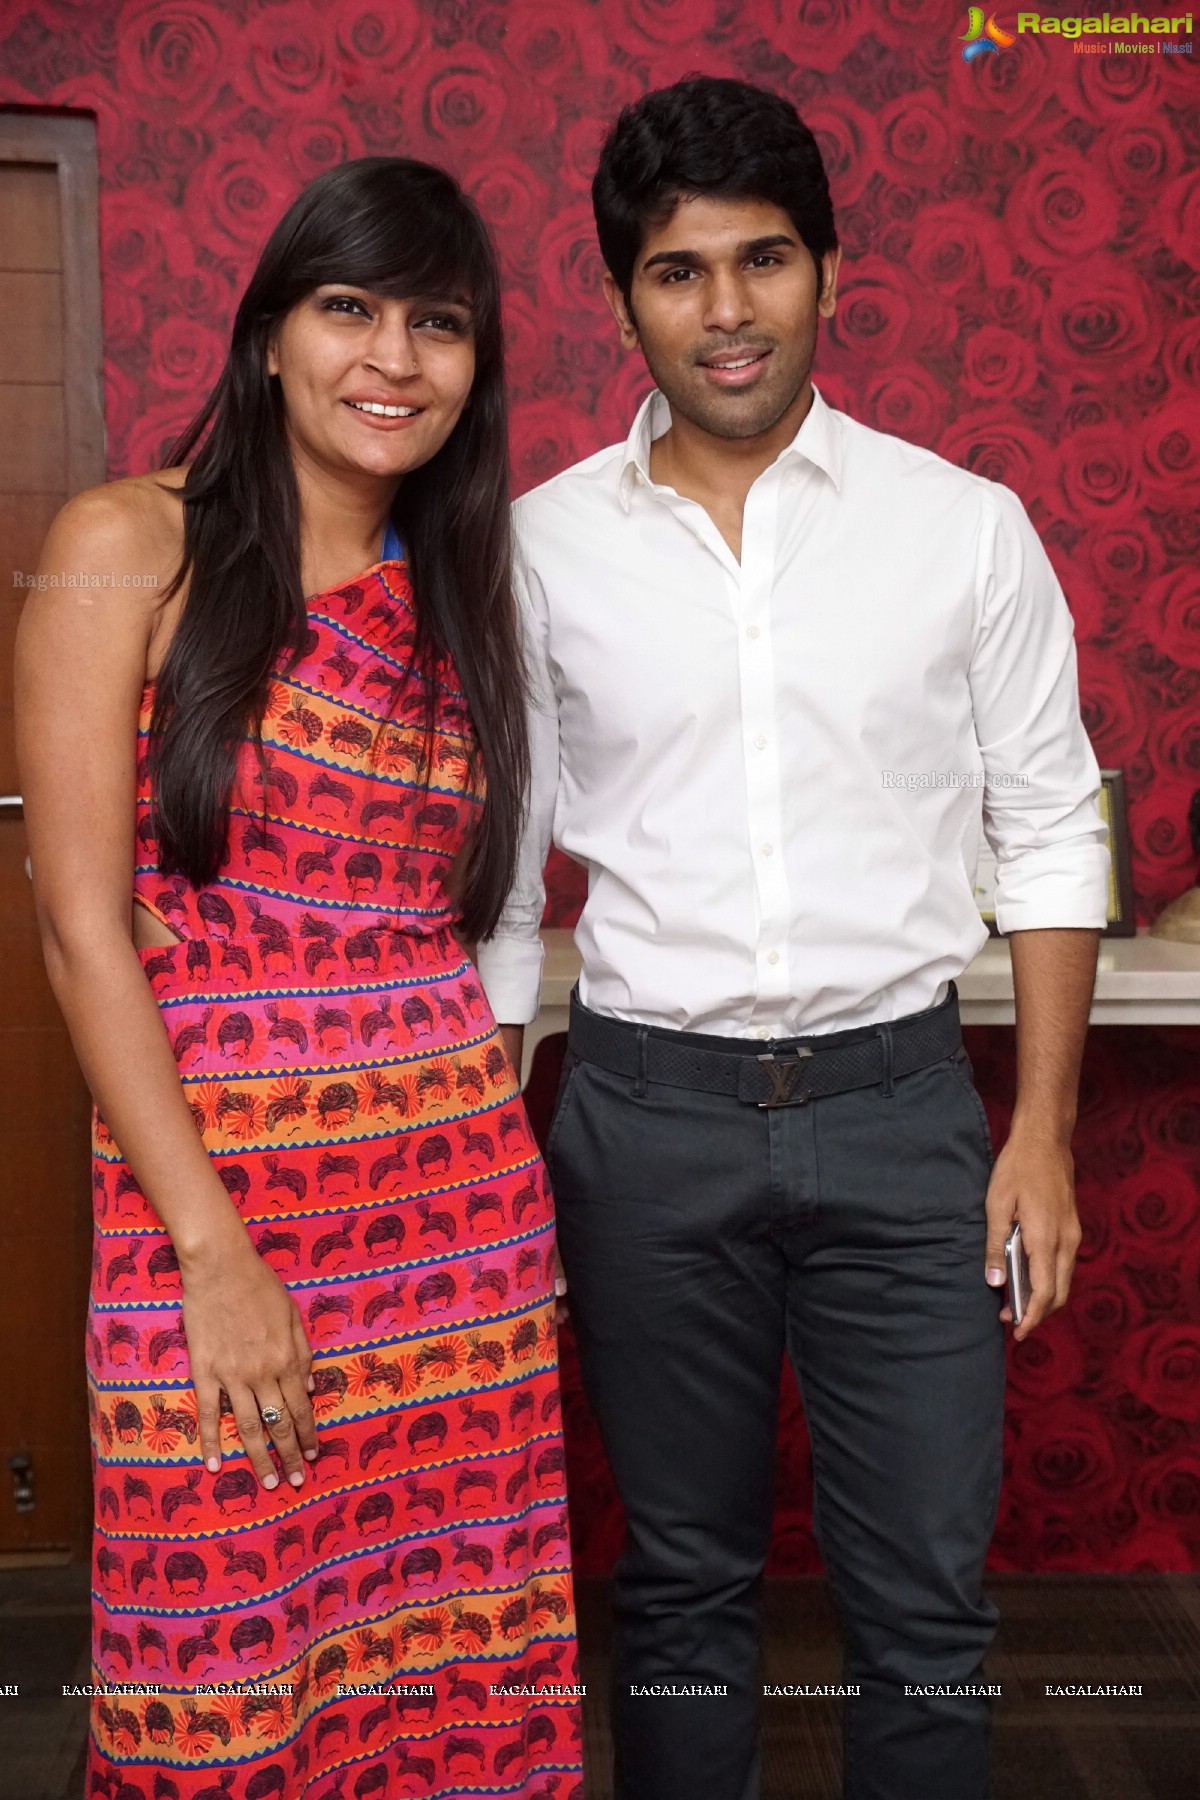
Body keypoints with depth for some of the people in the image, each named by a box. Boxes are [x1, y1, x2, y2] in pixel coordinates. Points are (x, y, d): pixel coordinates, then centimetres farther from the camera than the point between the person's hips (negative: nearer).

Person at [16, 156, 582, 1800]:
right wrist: (215, 1249, -13)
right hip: (209, 1187, -4)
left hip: (459, 1202, 4)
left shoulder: (455, 594, 11)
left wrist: (504, 1183, 1)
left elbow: (453, 912, 11)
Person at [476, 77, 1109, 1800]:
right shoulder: (546, 542, 1)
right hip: (649, 1108, 1)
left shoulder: (966, 526, 0)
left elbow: (1051, 831, 4)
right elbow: (501, 863, 6)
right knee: (682, 1574, 14)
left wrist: (1044, 1129, -2)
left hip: (899, 1095, 0)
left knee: (926, 1589, 8)